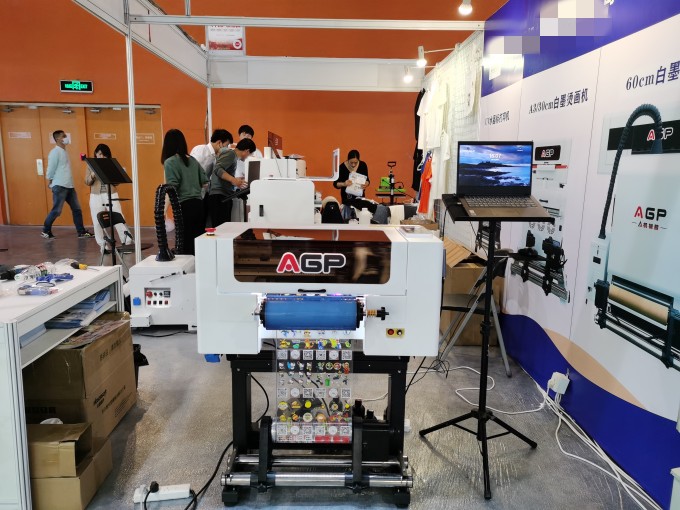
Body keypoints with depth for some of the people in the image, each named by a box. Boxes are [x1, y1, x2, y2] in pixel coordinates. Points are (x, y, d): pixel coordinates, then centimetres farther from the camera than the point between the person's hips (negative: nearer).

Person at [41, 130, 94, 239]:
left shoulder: (64, 151, 16)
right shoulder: (55, 152, -11)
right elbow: (51, 168, -12)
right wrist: (51, 181, -2)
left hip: (69, 186, 9)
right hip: (59, 186, -9)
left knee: (77, 209, 7)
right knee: (56, 211, -3)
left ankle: (81, 232, 11)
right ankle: (45, 231, 11)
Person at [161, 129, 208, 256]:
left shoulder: (170, 162, -5)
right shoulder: (192, 160, 12)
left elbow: (171, 188, -13)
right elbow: (205, 183, 16)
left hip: (184, 206, -6)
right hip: (198, 204, 6)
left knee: (186, 243, 0)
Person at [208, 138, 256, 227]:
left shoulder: (230, 154, 24)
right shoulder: (231, 154, -6)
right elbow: (218, 169, -22)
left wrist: (236, 180, 47)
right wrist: (233, 180, -34)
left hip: (224, 197, 10)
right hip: (219, 197, -10)